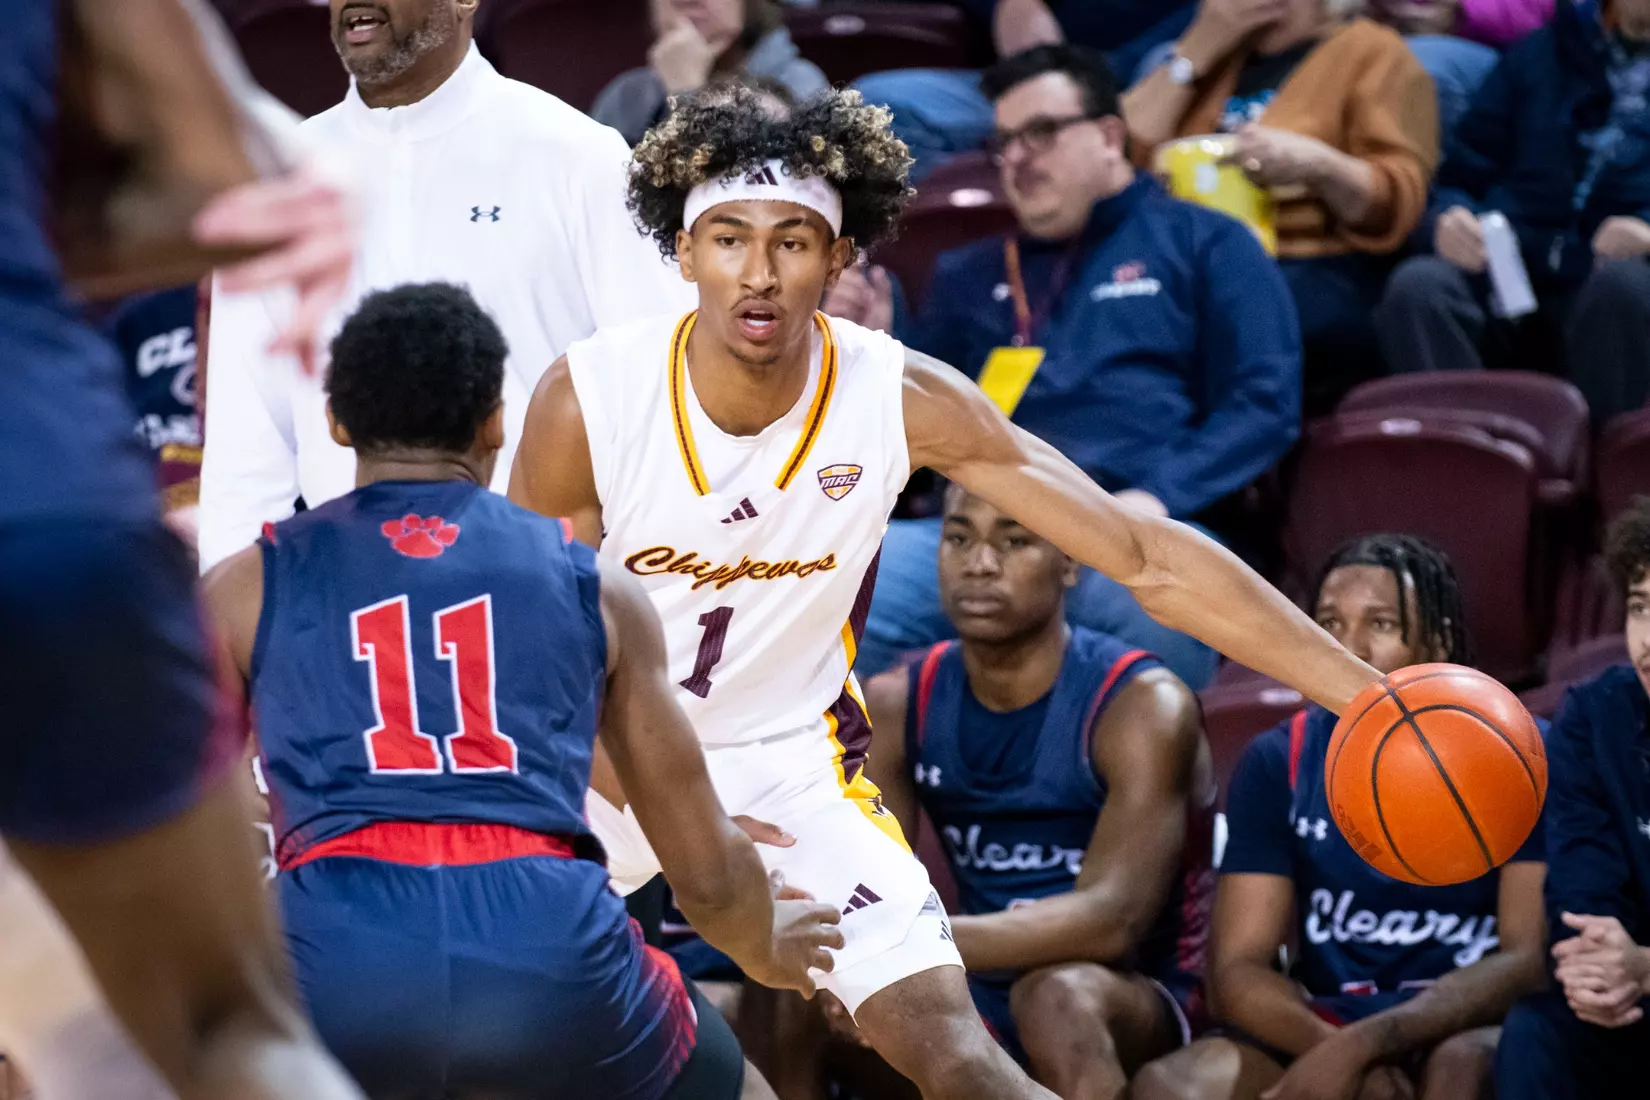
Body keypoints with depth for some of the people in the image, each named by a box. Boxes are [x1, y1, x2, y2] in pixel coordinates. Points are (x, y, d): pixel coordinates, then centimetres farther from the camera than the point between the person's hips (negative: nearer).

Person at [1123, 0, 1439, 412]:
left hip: (1319, 282, -5)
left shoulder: (1374, 53, 9)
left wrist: (1319, 165, -21)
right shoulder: (1215, 52, 26)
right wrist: (1197, 49, 8)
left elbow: (1395, 205, -1)